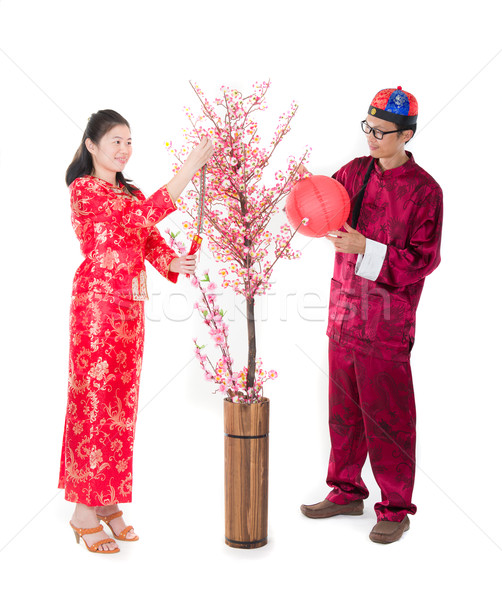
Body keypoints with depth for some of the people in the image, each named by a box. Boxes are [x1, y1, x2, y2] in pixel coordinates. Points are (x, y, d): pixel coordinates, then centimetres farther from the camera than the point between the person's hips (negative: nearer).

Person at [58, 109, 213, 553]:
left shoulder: (131, 192, 17)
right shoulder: (83, 189, -9)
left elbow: (151, 239, 7)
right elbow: (141, 217, -23)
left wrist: (172, 262, -16)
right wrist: (189, 170, -26)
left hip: (130, 304, 8)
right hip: (97, 300, -8)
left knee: (121, 400, 10)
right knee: (95, 397, -4)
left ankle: (109, 504, 20)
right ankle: (85, 511, 6)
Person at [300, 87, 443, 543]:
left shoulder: (424, 190, -9)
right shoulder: (355, 172, 8)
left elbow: (424, 260, -12)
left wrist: (366, 249, -22)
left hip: (386, 321, -6)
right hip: (344, 313, 6)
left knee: (387, 417, 2)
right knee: (344, 411, 16)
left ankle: (395, 509, 16)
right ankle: (347, 491, 32)